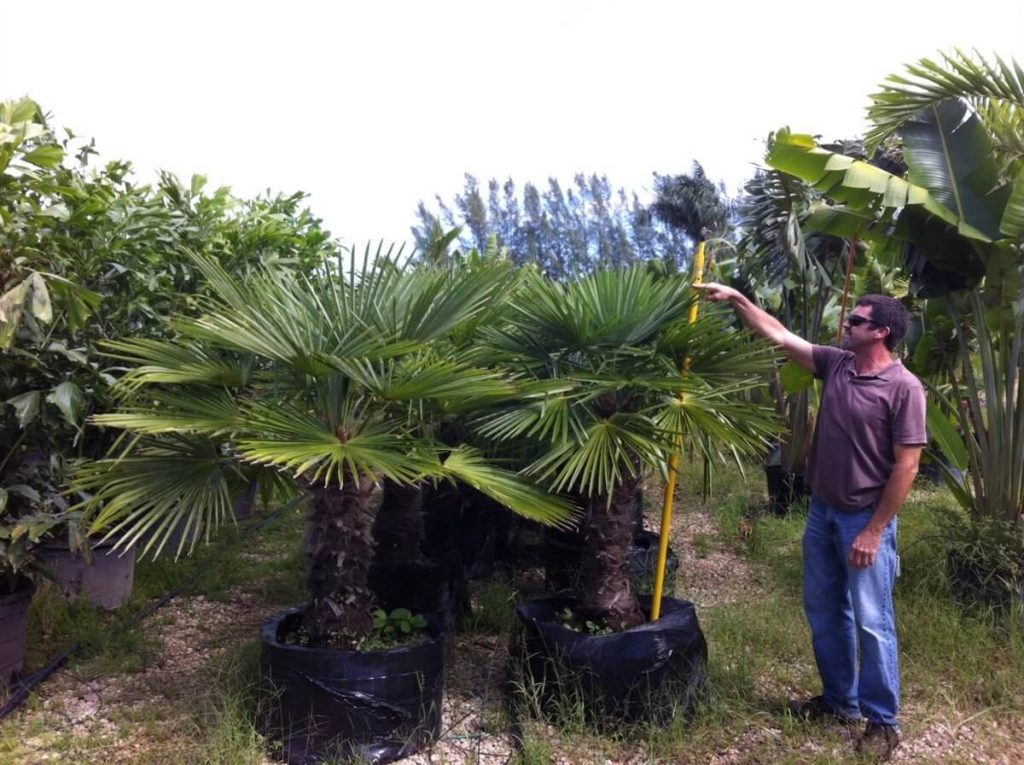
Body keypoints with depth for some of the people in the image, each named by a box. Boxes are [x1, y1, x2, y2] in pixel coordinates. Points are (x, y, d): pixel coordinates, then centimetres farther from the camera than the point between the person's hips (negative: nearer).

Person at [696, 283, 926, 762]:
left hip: (865, 520, -7)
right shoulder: (835, 364, 2)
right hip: (822, 511, 7)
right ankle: (840, 701, 34)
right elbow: (778, 335, 7)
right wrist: (736, 299, 1)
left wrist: (874, 532, -16)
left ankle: (883, 722, 21)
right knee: (824, 613, 17)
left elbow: (905, 466, -16)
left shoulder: (904, 388, -16)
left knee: (872, 623, 4)